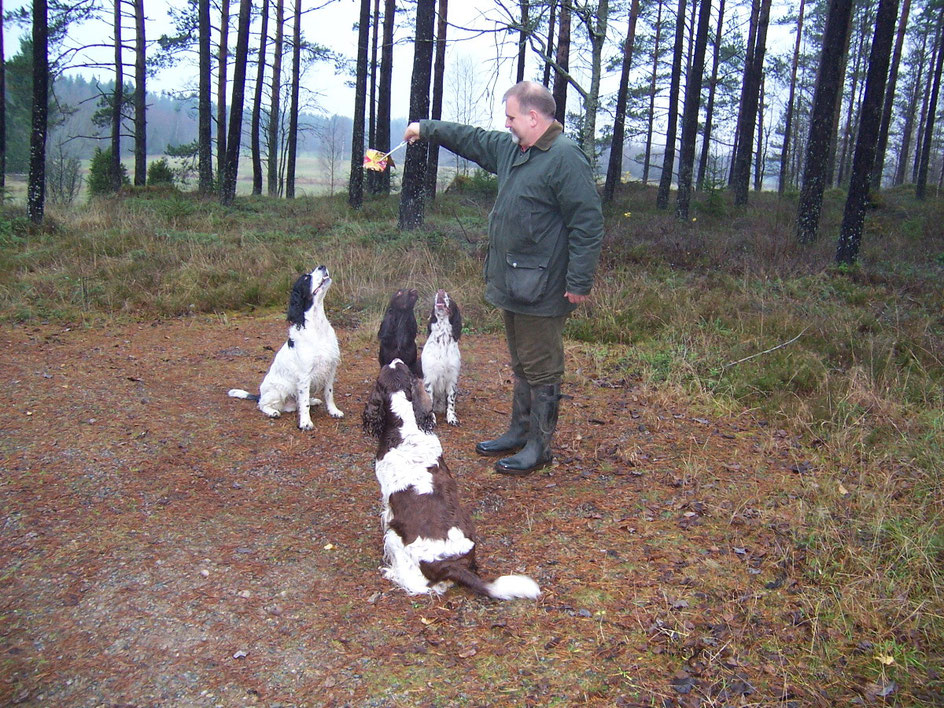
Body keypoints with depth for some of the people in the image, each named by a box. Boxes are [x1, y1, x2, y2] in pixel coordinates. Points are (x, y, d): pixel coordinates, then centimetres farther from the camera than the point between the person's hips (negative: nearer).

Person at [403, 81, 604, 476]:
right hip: (511, 284, 10)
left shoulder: (566, 158, -17)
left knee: (541, 369, 1)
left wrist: (579, 282, -22)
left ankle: (539, 447, 13)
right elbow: (473, 139, 29)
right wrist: (427, 129, 34)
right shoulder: (510, 148, 11)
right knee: (521, 365, 19)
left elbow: (588, 225, -20)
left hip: (541, 291, -10)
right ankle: (519, 432, 33)